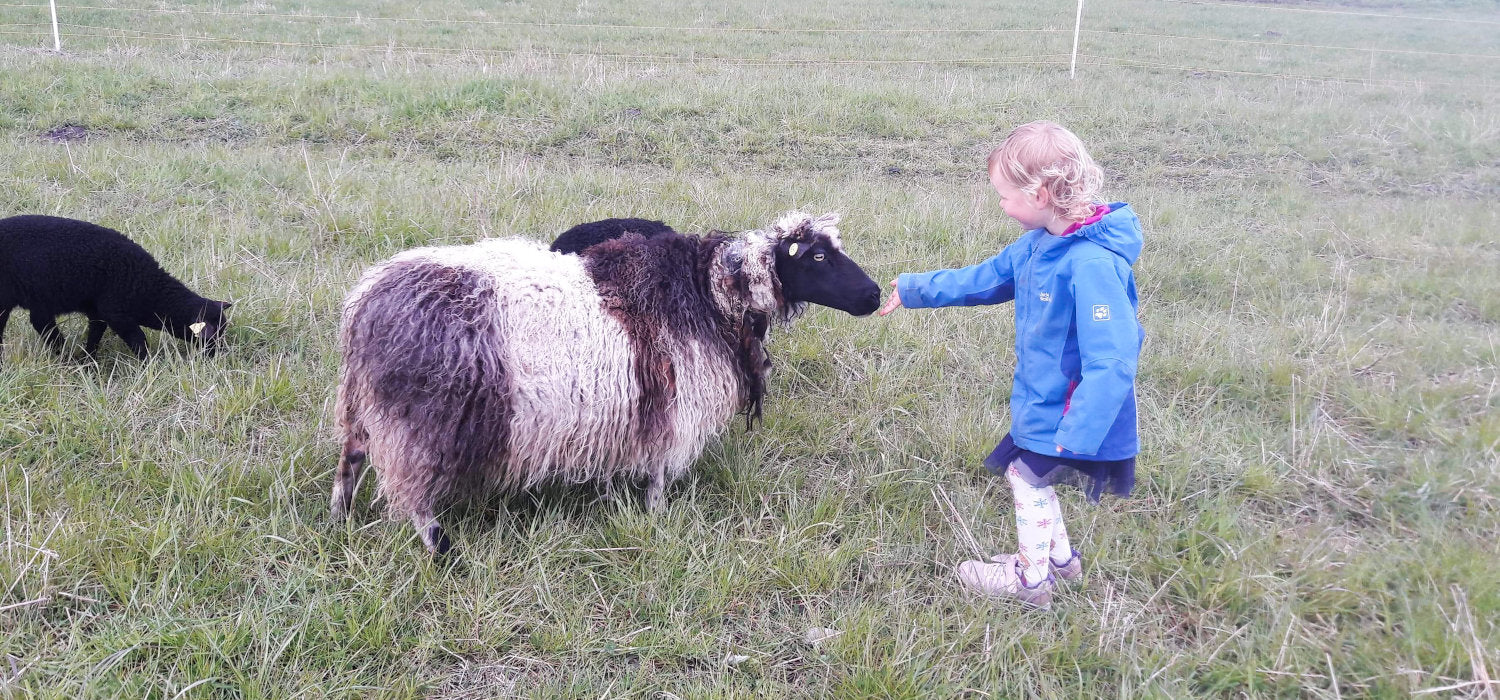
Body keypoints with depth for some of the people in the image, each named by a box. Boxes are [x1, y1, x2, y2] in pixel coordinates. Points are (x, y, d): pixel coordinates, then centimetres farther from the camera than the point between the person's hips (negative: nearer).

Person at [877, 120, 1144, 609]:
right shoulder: (1039, 244, -1)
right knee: (1026, 472, 21)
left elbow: (1111, 360, -32)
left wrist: (1077, 435, -30)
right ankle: (1060, 557, 42)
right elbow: (981, 279, 13)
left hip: (1069, 411, -9)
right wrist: (913, 290, 18)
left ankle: (1031, 579, 30)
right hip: (1041, 399, 9)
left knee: (1028, 477, 8)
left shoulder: (1093, 265, -31)